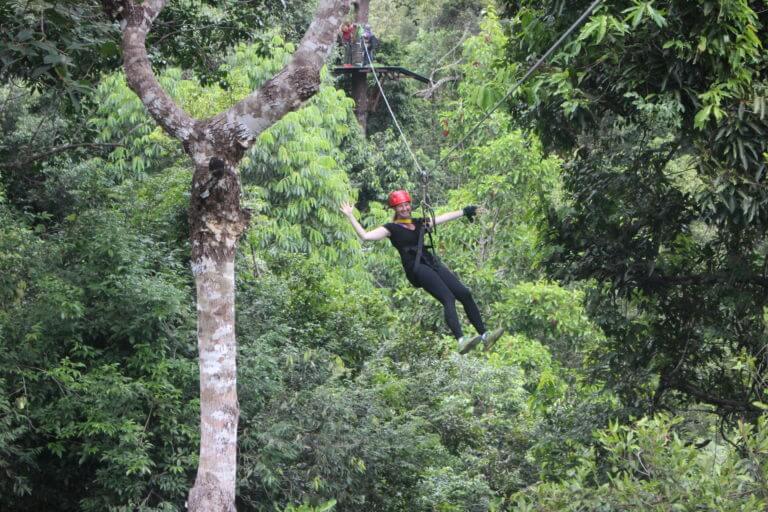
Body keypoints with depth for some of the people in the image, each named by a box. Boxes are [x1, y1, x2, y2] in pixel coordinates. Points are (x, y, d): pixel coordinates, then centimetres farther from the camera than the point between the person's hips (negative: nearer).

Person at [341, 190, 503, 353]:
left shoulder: (418, 223, 21)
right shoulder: (392, 228, 3)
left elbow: (444, 217, 29)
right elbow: (365, 236, -7)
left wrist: (465, 212, 32)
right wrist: (350, 217, -9)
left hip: (432, 263, 7)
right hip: (416, 268, -7)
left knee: (465, 294, -3)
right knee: (448, 299, -24)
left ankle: (484, 335, 2)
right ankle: (461, 341, -38)